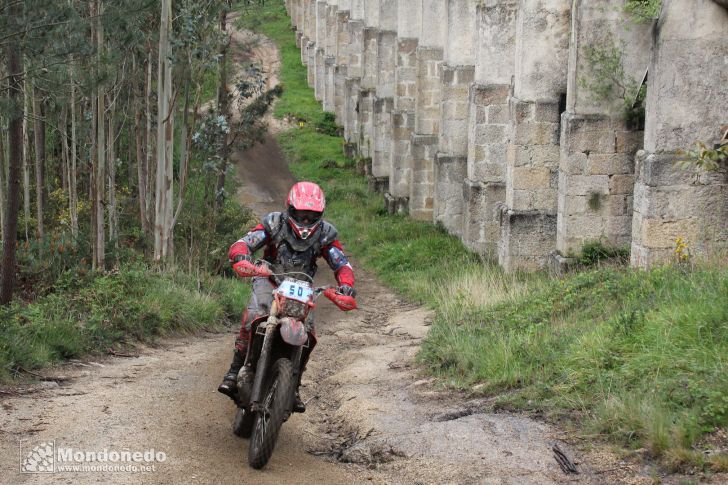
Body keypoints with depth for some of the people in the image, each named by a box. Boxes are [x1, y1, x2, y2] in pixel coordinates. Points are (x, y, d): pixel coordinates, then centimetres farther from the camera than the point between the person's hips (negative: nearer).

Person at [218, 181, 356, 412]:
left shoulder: (325, 234, -8)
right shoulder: (274, 224, -14)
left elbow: (342, 263, -8)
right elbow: (242, 243, -21)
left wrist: (346, 284, -31)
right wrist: (241, 256, -47)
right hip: (269, 280, -2)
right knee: (253, 318, -30)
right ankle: (234, 371, -22)